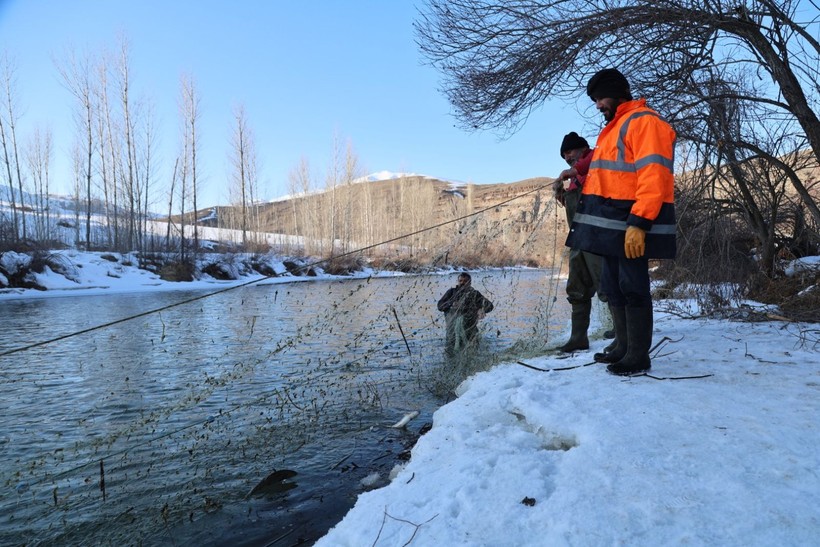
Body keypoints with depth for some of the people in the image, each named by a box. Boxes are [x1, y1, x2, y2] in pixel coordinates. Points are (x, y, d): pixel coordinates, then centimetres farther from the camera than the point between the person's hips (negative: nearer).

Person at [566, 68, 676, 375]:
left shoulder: (644, 121, -6)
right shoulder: (615, 127, 24)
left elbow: (653, 177, -17)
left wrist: (638, 223, -24)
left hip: (630, 224, -10)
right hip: (611, 224, 10)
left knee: (632, 288, -5)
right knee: (613, 287, 12)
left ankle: (638, 356, 4)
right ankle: (624, 348, 22)